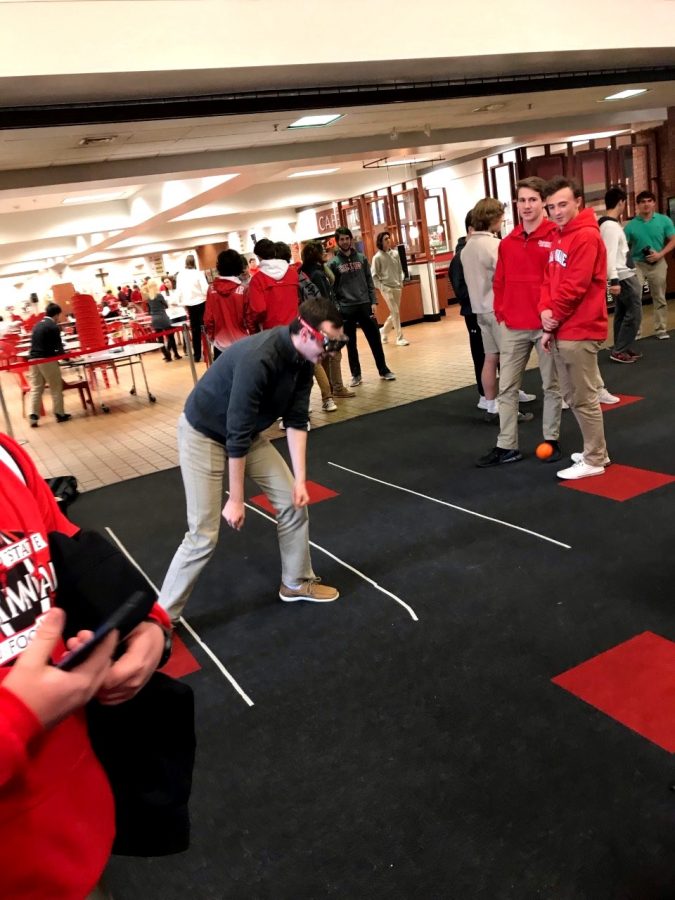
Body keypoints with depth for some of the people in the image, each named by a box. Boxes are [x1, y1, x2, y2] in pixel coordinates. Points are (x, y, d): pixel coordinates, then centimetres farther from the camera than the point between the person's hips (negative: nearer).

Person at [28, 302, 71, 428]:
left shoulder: (37, 325, 15)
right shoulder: (54, 327, -9)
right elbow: (58, 346, -6)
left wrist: (57, 352, 22)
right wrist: (63, 355, 14)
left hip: (33, 359, 7)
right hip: (47, 360, -7)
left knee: (36, 389, 8)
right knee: (56, 389, 6)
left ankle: (33, 417, 1)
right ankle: (60, 414, 13)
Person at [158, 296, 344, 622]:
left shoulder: (303, 359, -10)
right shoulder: (258, 359, -36)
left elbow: (296, 420, -5)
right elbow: (236, 435, -31)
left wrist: (300, 479, -11)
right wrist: (236, 499, -23)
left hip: (248, 432, 8)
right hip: (204, 434, -8)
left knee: (293, 501, 5)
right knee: (204, 535, -10)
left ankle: (296, 582, 25)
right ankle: (162, 615, 7)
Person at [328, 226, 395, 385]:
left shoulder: (361, 258, 7)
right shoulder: (333, 263, -1)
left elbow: (369, 282, 7)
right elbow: (331, 288, -3)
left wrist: (373, 301, -2)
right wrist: (336, 308, -10)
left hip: (365, 305, 2)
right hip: (346, 309, -2)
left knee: (375, 340, 5)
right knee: (351, 344, 7)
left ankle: (384, 370, 17)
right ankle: (356, 375, 18)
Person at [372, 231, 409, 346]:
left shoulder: (395, 254, 7)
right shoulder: (377, 257, -8)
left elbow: (400, 269, 15)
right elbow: (374, 275, -7)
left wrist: (401, 281, 3)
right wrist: (381, 287, -13)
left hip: (397, 287, 6)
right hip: (386, 288, -6)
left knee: (394, 313, 11)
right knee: (395, 312, -8)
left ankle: (383, 332, 31)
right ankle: (399, 338, -2)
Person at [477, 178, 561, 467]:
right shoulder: (507, 243, 8)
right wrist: (501, 314, 4)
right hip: (513, 327, 4)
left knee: (551, 385, 10)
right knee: (507, 387, 6)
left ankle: (551, 440, 23)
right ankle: (506, 446, 13)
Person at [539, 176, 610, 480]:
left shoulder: (587, 237, -14)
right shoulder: (558, 237, 15)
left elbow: (575, 287, -19)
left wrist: (552, 322, -9)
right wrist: (546, 311, -3)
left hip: (580, 332, -9)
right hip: (561, 331, 9)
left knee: (584, 398, -2)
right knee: (572, 396, 16)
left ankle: (595, 460, 9)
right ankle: (593, 451, 29)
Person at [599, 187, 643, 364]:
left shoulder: (607, 223, 12)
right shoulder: (611, 226, -19)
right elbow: (610, 254, -26)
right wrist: (614, 280, -30)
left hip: (622, 276, 10)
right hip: (624, 276, -10)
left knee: (622, 313, 13)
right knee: (634, 313, -5)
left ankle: (622, 349, 19)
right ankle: (619, 351, -3)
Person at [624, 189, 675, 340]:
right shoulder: (631, 225, -2)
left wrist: (660, 254, -15)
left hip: (657, 264, 1)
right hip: (637, 264, -1)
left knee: (660, 299, 8)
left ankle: (661, 330, 18)